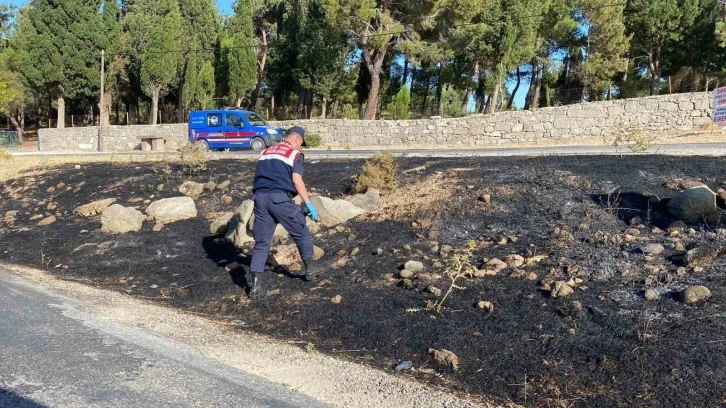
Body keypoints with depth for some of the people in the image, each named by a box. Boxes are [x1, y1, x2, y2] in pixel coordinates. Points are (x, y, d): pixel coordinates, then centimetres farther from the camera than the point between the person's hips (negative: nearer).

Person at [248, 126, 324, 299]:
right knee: (301, 232, 15)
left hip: (260, 197, 6)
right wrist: (308, 204, -7)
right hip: (280, 197, -6)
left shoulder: (266, 152, 25)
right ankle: (309, 267, 29)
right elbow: (296, 180, -8)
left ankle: (255, 284, 3)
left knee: (261, 242, 9)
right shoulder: (294, 153, 4)